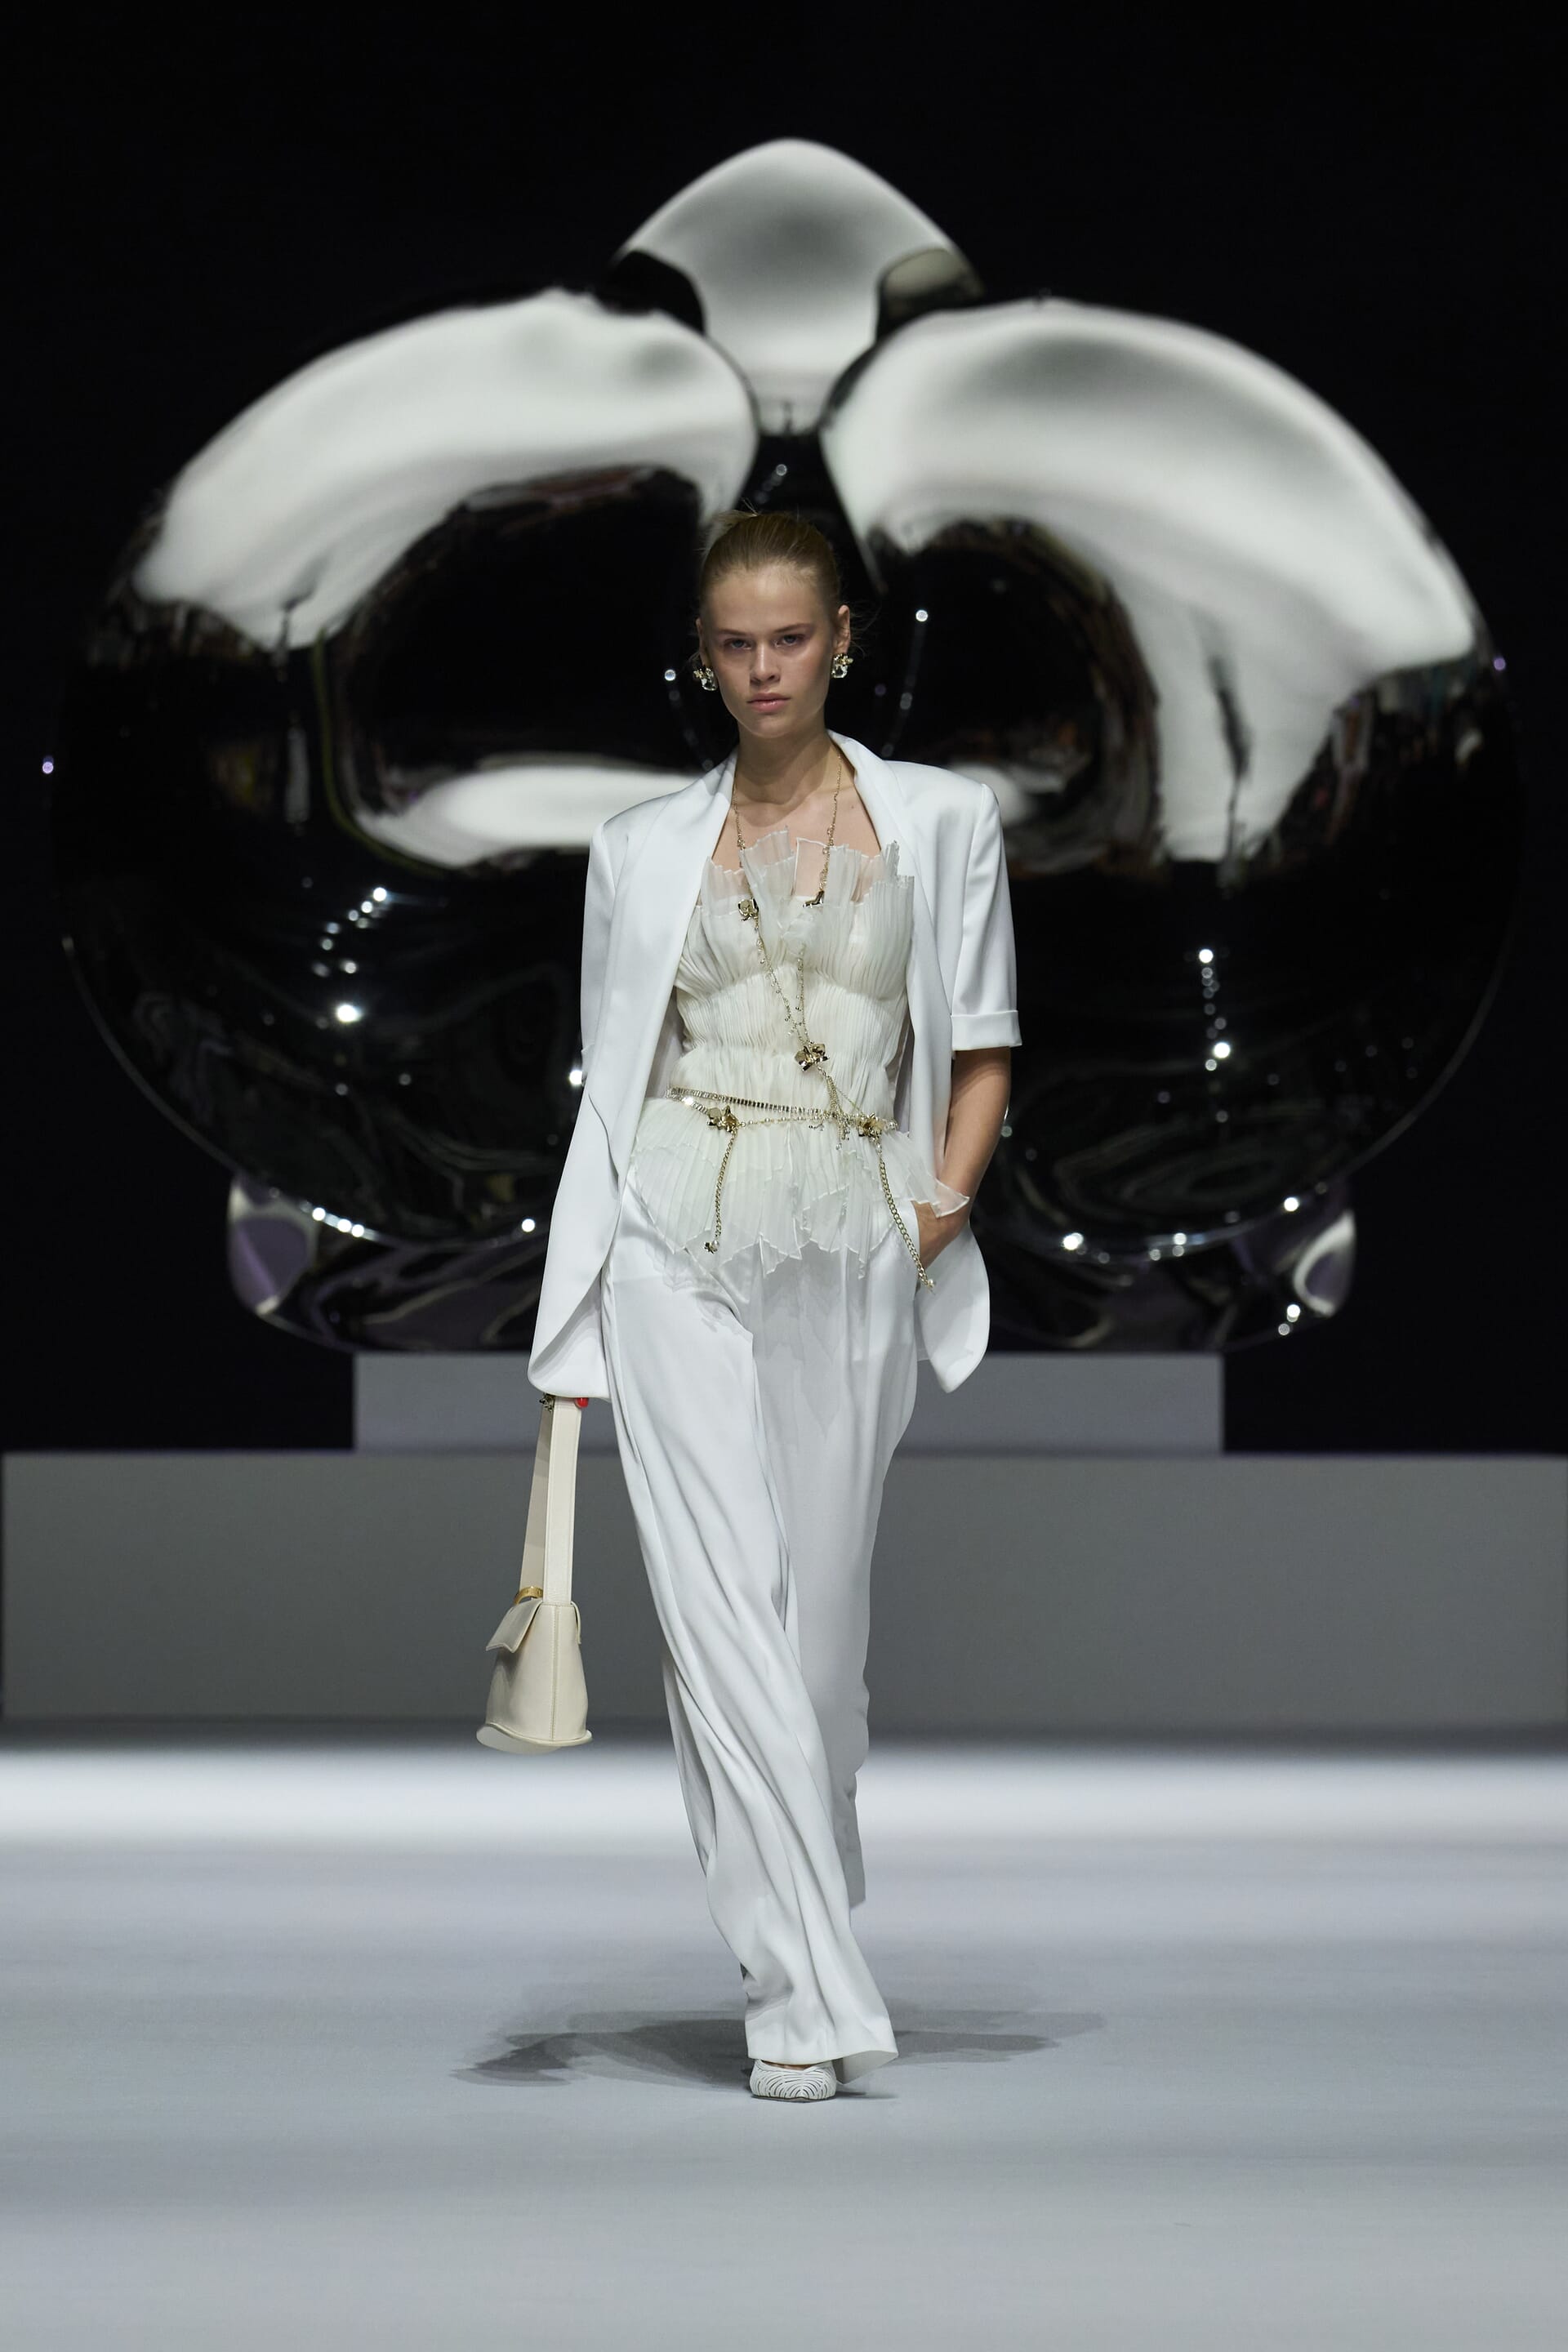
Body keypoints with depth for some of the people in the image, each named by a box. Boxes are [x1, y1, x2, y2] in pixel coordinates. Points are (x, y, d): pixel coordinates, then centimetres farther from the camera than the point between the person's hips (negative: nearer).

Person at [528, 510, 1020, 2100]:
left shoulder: (940, 824, 9)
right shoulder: (645, 848, 10)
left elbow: (979, 1060, 11)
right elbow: (611, 1083, 11)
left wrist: (943, 1203, -8)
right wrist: (574, 1336, 6)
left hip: (854, 1263, 1)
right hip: (682, 1253, -1)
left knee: (821, 1618, 4)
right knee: (725, 1608, -11)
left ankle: (800, 1954, 21)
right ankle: (805, 2000, -12)